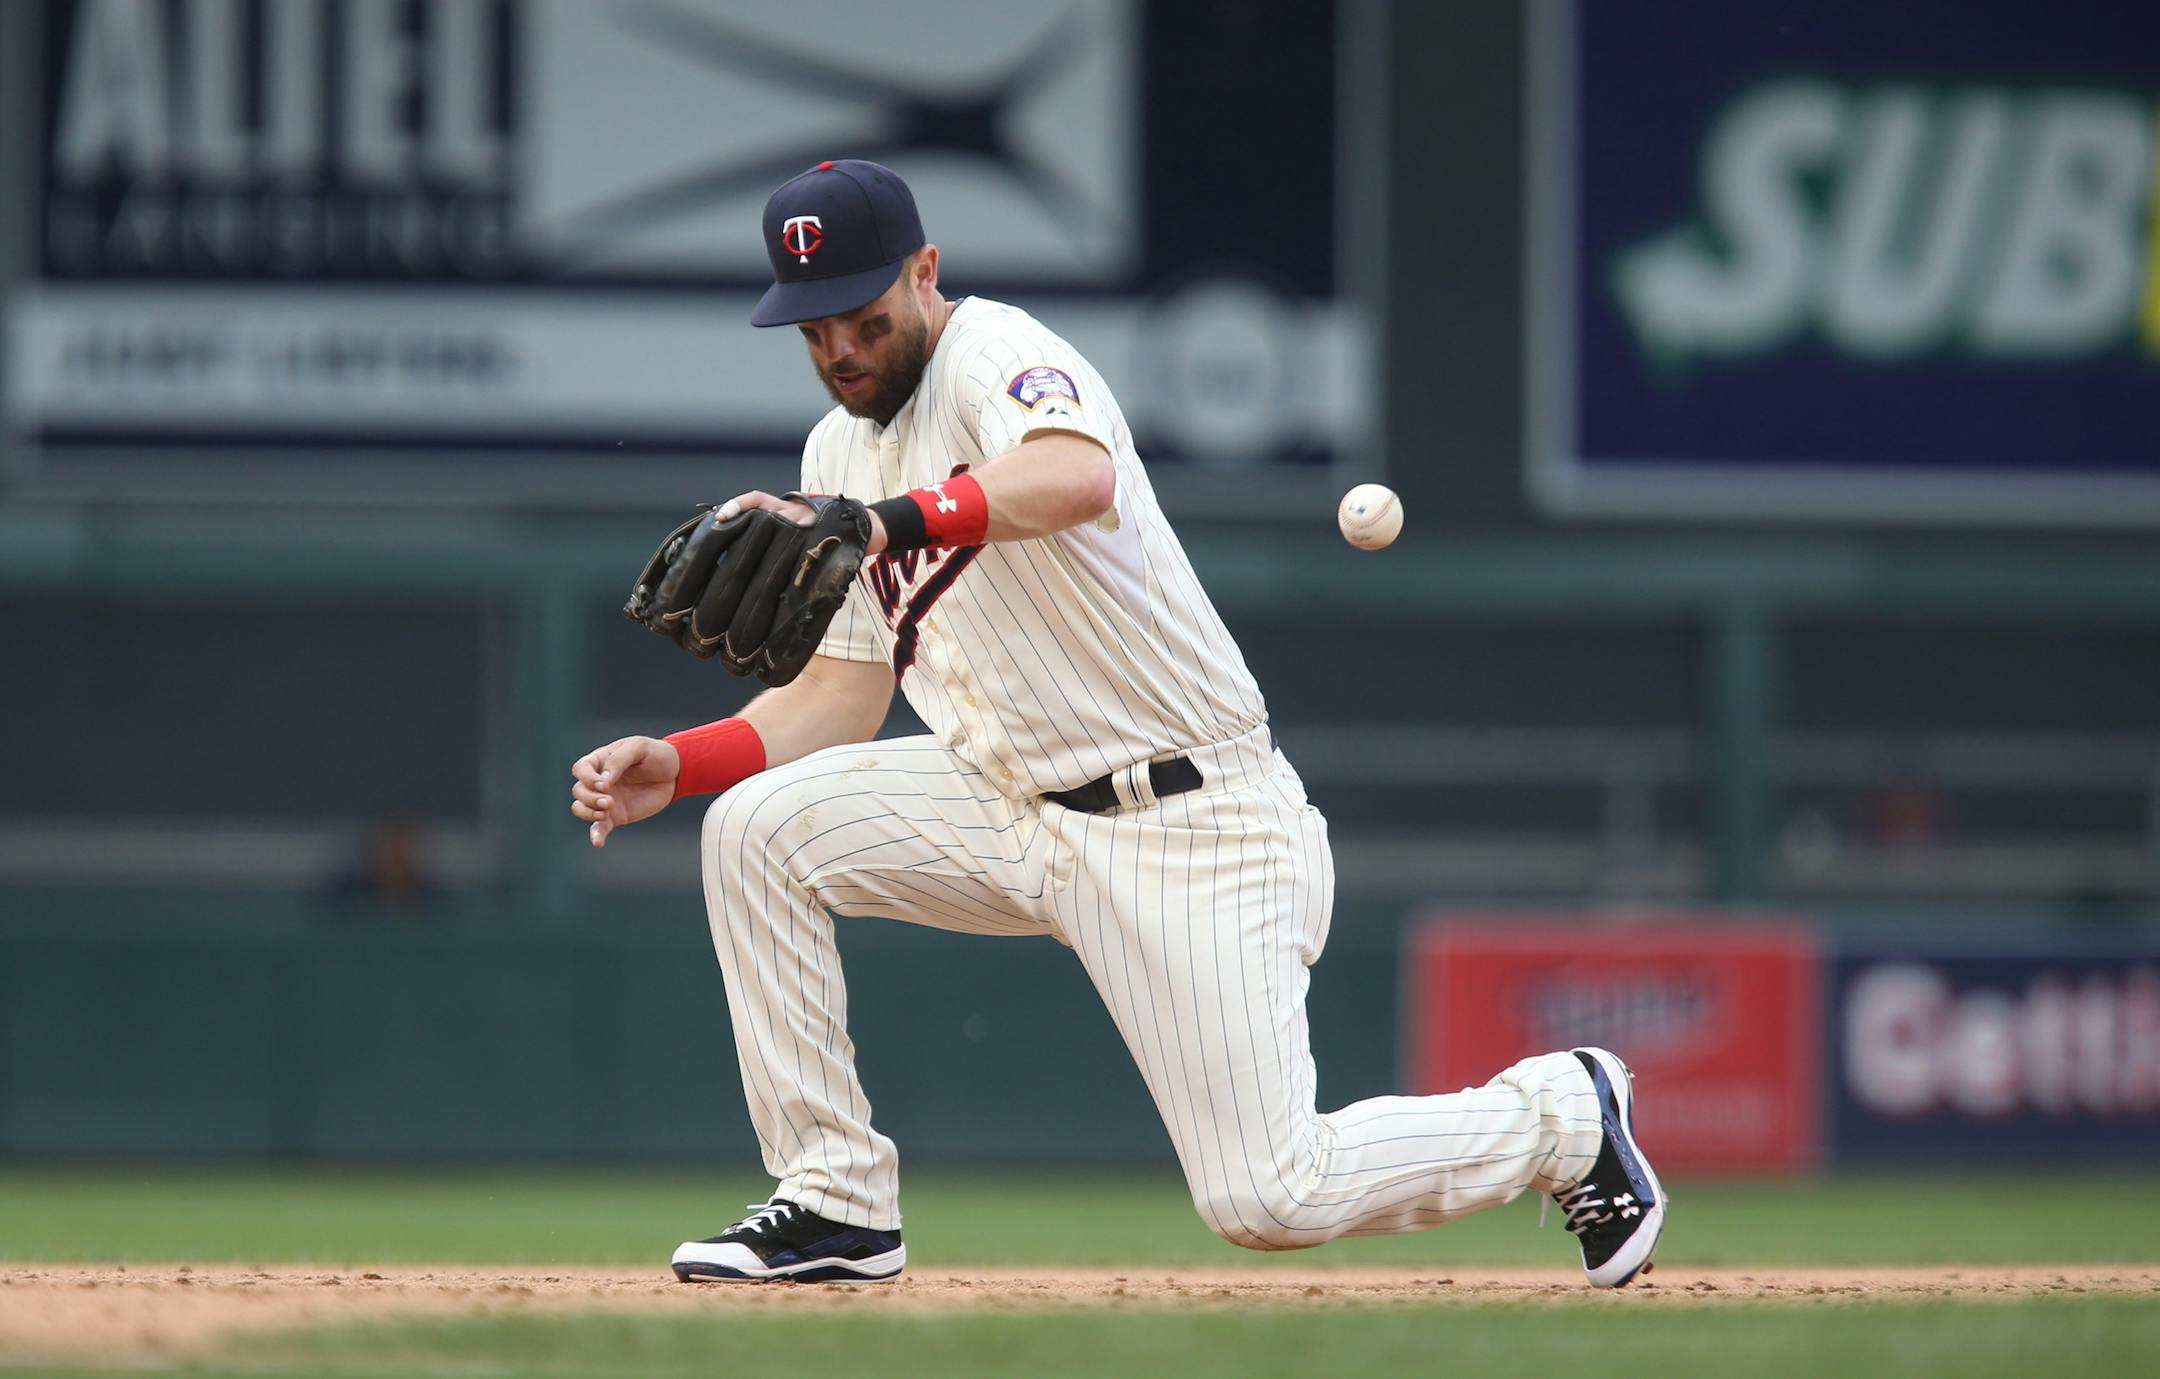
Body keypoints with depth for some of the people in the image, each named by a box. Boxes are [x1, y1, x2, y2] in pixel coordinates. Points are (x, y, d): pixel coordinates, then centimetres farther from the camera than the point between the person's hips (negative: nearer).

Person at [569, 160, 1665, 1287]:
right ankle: (836, 1204, -3)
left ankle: (1563, 1112, 13)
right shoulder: (839, 453, 11)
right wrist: (676, 765, -4)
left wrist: (883, 525, -55)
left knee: (1267, 1201, -14)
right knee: (757, 825, -11)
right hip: (1014, 806, 8)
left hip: (1188, 824, -8)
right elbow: (844, 694, 12)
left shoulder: (995, 355, -16)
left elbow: (1079, 479, -41)